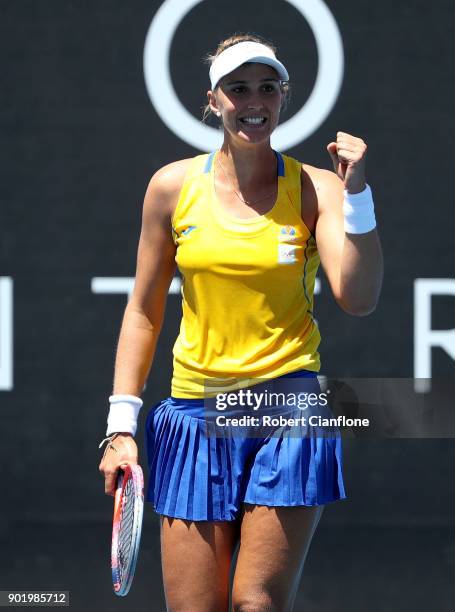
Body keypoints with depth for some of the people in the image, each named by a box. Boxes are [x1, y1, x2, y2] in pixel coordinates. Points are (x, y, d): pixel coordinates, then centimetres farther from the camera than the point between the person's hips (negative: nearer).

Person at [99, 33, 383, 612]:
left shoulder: (314, 188, 0)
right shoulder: (173, 186, 4)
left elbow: (358, 299, -10)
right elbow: (143, 312, 9)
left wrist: (357, 195, -19)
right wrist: (121, 426, 4)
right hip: (196, 414, 1)